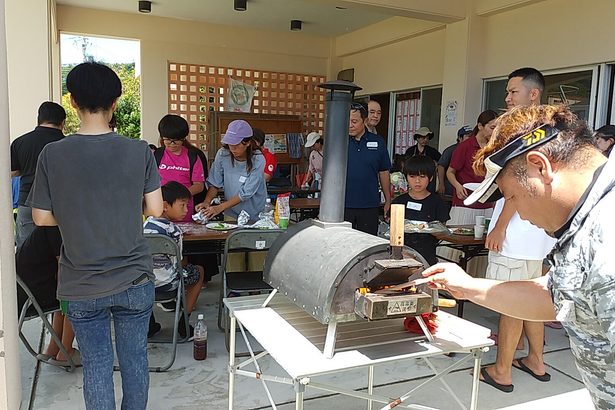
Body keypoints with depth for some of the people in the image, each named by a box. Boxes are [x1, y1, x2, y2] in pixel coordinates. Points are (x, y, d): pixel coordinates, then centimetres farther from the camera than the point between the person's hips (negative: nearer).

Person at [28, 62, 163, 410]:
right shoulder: (139, 151, -9)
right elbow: (155, 210, -6)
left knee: (96, 363, 13)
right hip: (134, 279, 0)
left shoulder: (53, 155, -9)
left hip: (82, 285, 0)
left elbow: (42, 218, -3)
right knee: (135, 357, 16)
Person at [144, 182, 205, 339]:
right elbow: (177, 263, -11)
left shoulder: (146, 224, 1)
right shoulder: (172, 230, -18)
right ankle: (183, 325, 18)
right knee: (199, 271, 19)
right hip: (166, 282, -5)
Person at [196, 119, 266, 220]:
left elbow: (246, 193, -19)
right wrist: (207, 202, -17)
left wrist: (220, 207, -24)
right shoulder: (222, 154, -8)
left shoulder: (258, 160, -17)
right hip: (231, 214, 3)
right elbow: (215, 184, 0)